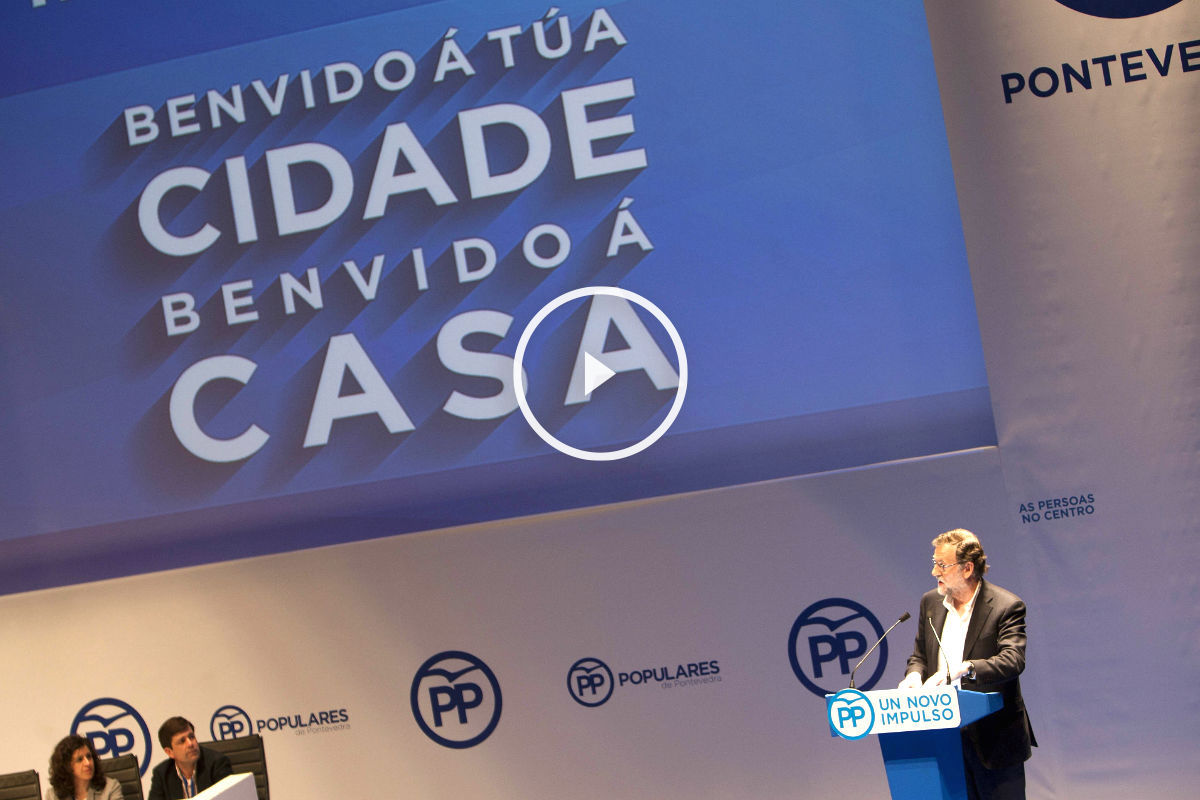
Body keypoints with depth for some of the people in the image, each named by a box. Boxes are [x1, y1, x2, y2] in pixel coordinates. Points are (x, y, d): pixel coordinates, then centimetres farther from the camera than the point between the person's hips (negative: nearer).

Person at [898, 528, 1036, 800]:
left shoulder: (1006, 606, -10)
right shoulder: (930, 602, 8)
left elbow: (1013, 660, -23)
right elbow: (920, 654, 17)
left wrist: (963, 668, -37)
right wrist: (915, 674, -7)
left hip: (994, 740, -5)